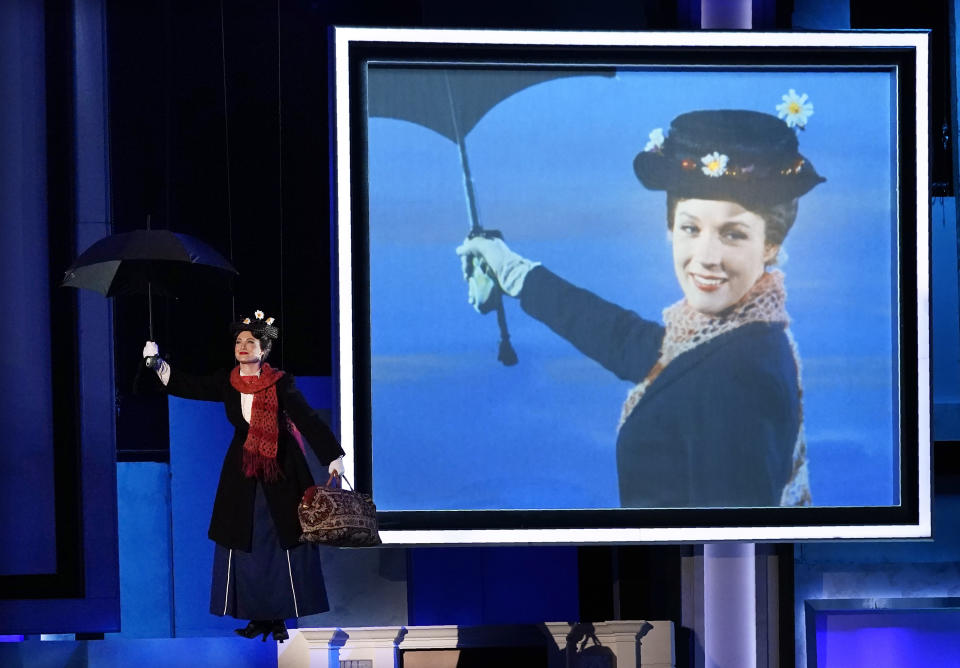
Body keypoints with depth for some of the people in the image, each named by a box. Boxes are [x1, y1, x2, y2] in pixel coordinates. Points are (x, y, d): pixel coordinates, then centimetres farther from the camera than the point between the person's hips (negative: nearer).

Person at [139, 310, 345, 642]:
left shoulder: (281, 383, -11)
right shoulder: (226, 383, 1)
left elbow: (308, 419, -16)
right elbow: (188, 385, -1)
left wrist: (332, 457, -23)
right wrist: (155, 363, -13)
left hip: (281, 470, -4)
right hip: (242, 472, 4)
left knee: (284, 543, -1)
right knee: (244, 543, 4)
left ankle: (279, 616, 8)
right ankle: (257, 616, 12)